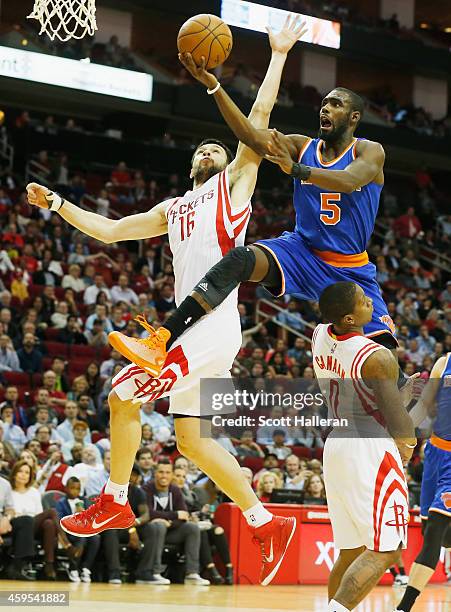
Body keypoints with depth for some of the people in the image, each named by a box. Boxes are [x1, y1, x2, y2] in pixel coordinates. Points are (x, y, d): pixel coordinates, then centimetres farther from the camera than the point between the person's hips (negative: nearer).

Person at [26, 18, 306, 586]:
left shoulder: (234, 182, 8)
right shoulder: (173, 209, 26)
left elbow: (258, 116, 1)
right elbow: (109, 229, 30)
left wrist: (279, 54, 1)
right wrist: (56, 203, 25)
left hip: (211, 325, -8)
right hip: (189, 325, 8)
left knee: (123, 396, -9)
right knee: (191, 437, 6)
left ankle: (113, 502, 4)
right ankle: (266, 524, 9)